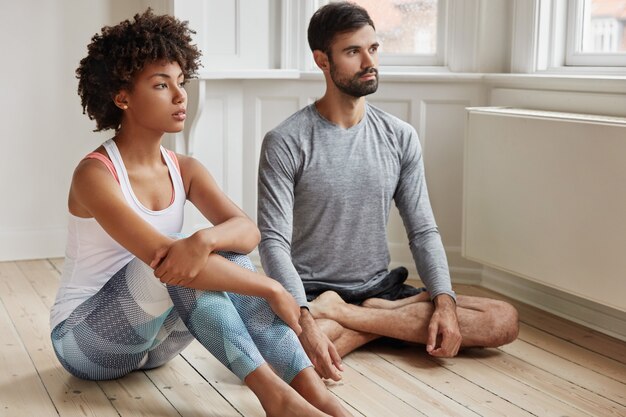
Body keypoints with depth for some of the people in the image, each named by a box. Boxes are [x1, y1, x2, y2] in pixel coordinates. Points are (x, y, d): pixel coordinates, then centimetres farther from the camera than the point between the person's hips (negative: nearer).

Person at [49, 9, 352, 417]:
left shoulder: (185, 170, 1)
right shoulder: (95, 175, -20)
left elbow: (248, 230, -16)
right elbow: (160, 257, -33)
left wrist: (204, 239, -41)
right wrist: (272, 289, -32)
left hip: (152, 336, 6)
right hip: (84, 341, -6)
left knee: (227, 255, -21)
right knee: (176, 265, -31)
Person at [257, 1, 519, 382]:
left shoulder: (400, 137, 3)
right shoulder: (285, 143, -10)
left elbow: (423, 230, 2)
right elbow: (274, 241, -17)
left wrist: (445, 301, -16)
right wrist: (304, 322, -33)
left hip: (381, 287, 5)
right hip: (312, 293, -5)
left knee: (504, 321, -15)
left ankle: (340, 314, -15)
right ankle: (392, 324, -14)